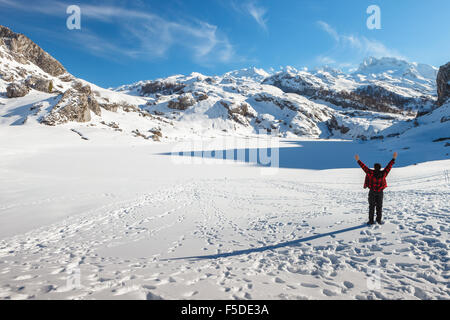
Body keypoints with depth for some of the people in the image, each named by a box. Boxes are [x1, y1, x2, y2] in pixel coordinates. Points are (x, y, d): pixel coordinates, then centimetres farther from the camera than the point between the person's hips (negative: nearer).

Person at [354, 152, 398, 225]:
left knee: (372, 206, 4)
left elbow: (364, 166, -9)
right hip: (380, 192, 2)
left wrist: (358, 160, -1)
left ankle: (371, 220, 3)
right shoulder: (383, 173, -5)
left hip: (372, 192, -2)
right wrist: (394, 158, 11)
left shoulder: (371, 173, -12)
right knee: (379, 206, 11)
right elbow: (389, 166, 3)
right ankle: (379, 220, 12)